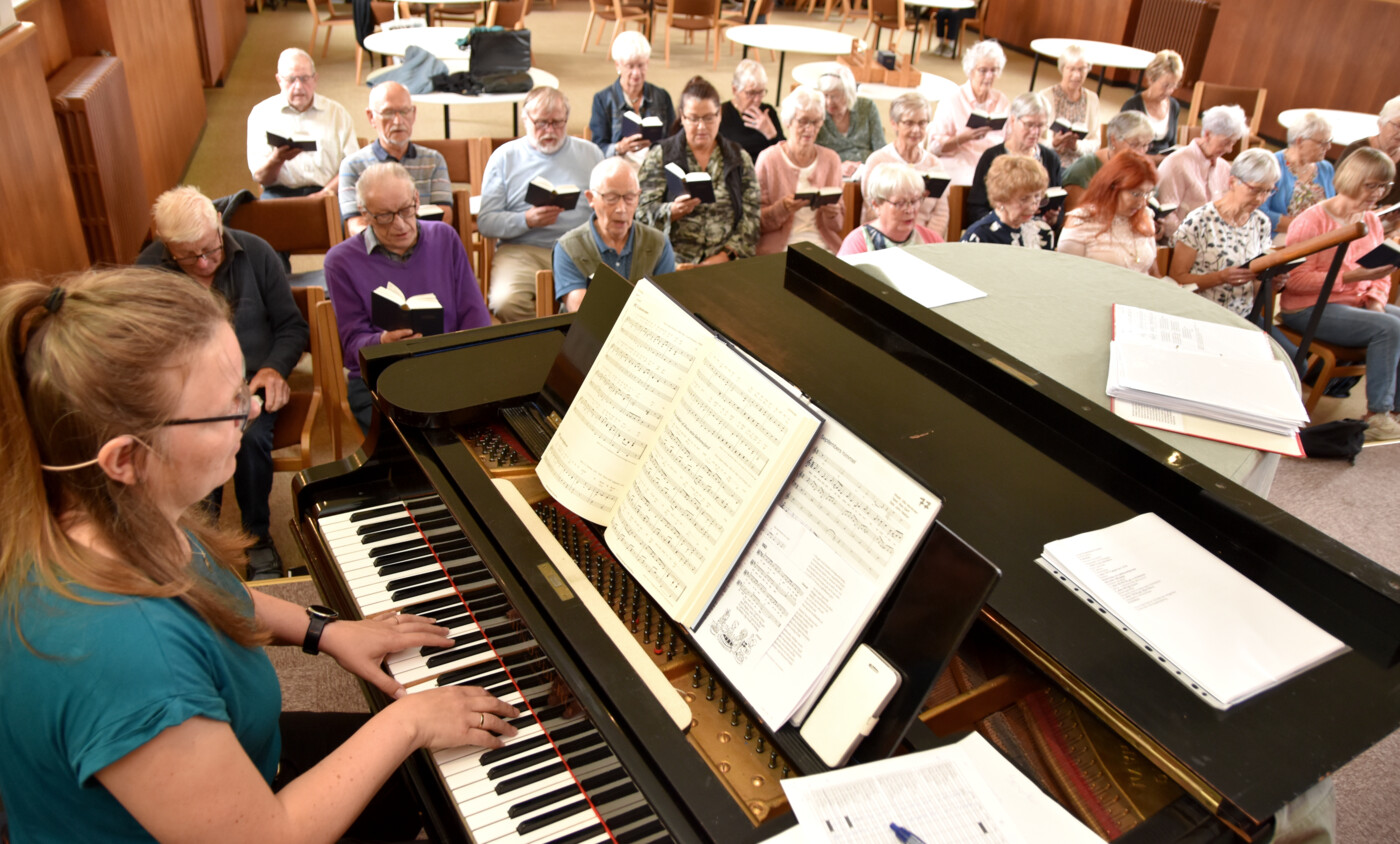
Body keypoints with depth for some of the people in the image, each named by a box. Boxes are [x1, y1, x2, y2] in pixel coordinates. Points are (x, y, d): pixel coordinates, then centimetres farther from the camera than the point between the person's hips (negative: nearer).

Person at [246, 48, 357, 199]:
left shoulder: (337, 112, 15)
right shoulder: (261, 114, 12)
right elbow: (260, 177, 4)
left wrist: (329, 191, -13)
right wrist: (277, 159, -19)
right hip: (281, 192, -1)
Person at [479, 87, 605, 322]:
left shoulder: (590, 154, 17)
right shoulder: (504, 157, 12)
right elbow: (485, 222, 4)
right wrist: (527, 221, -14)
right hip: (522, 249, 0)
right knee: (506, 302, -32)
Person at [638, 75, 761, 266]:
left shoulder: (739, 158, 13)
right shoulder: (659, 155, 7)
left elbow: (751, 217, 6)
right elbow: (643, 213, 2)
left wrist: (725, 255, -8)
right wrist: (674, 211, -19)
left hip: (725, 262, 2)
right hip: (674, 262, -1)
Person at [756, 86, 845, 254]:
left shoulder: (831, 160, 11)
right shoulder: (768, 159, 0)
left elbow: (838, 225, 13)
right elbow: (758, 222, -2)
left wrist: (832, 213, -10)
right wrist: (783, 208, -20)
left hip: (824, 245, 3)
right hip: (779, 248, -3)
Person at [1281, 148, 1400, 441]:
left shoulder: (1371, 221, 11)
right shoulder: (1311, 221, -13)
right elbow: (1296, 279, -20)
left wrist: (1376, 300, -4)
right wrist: (1352, 276, -25)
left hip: (1357, 303, 8)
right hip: (1310, 309, -8)